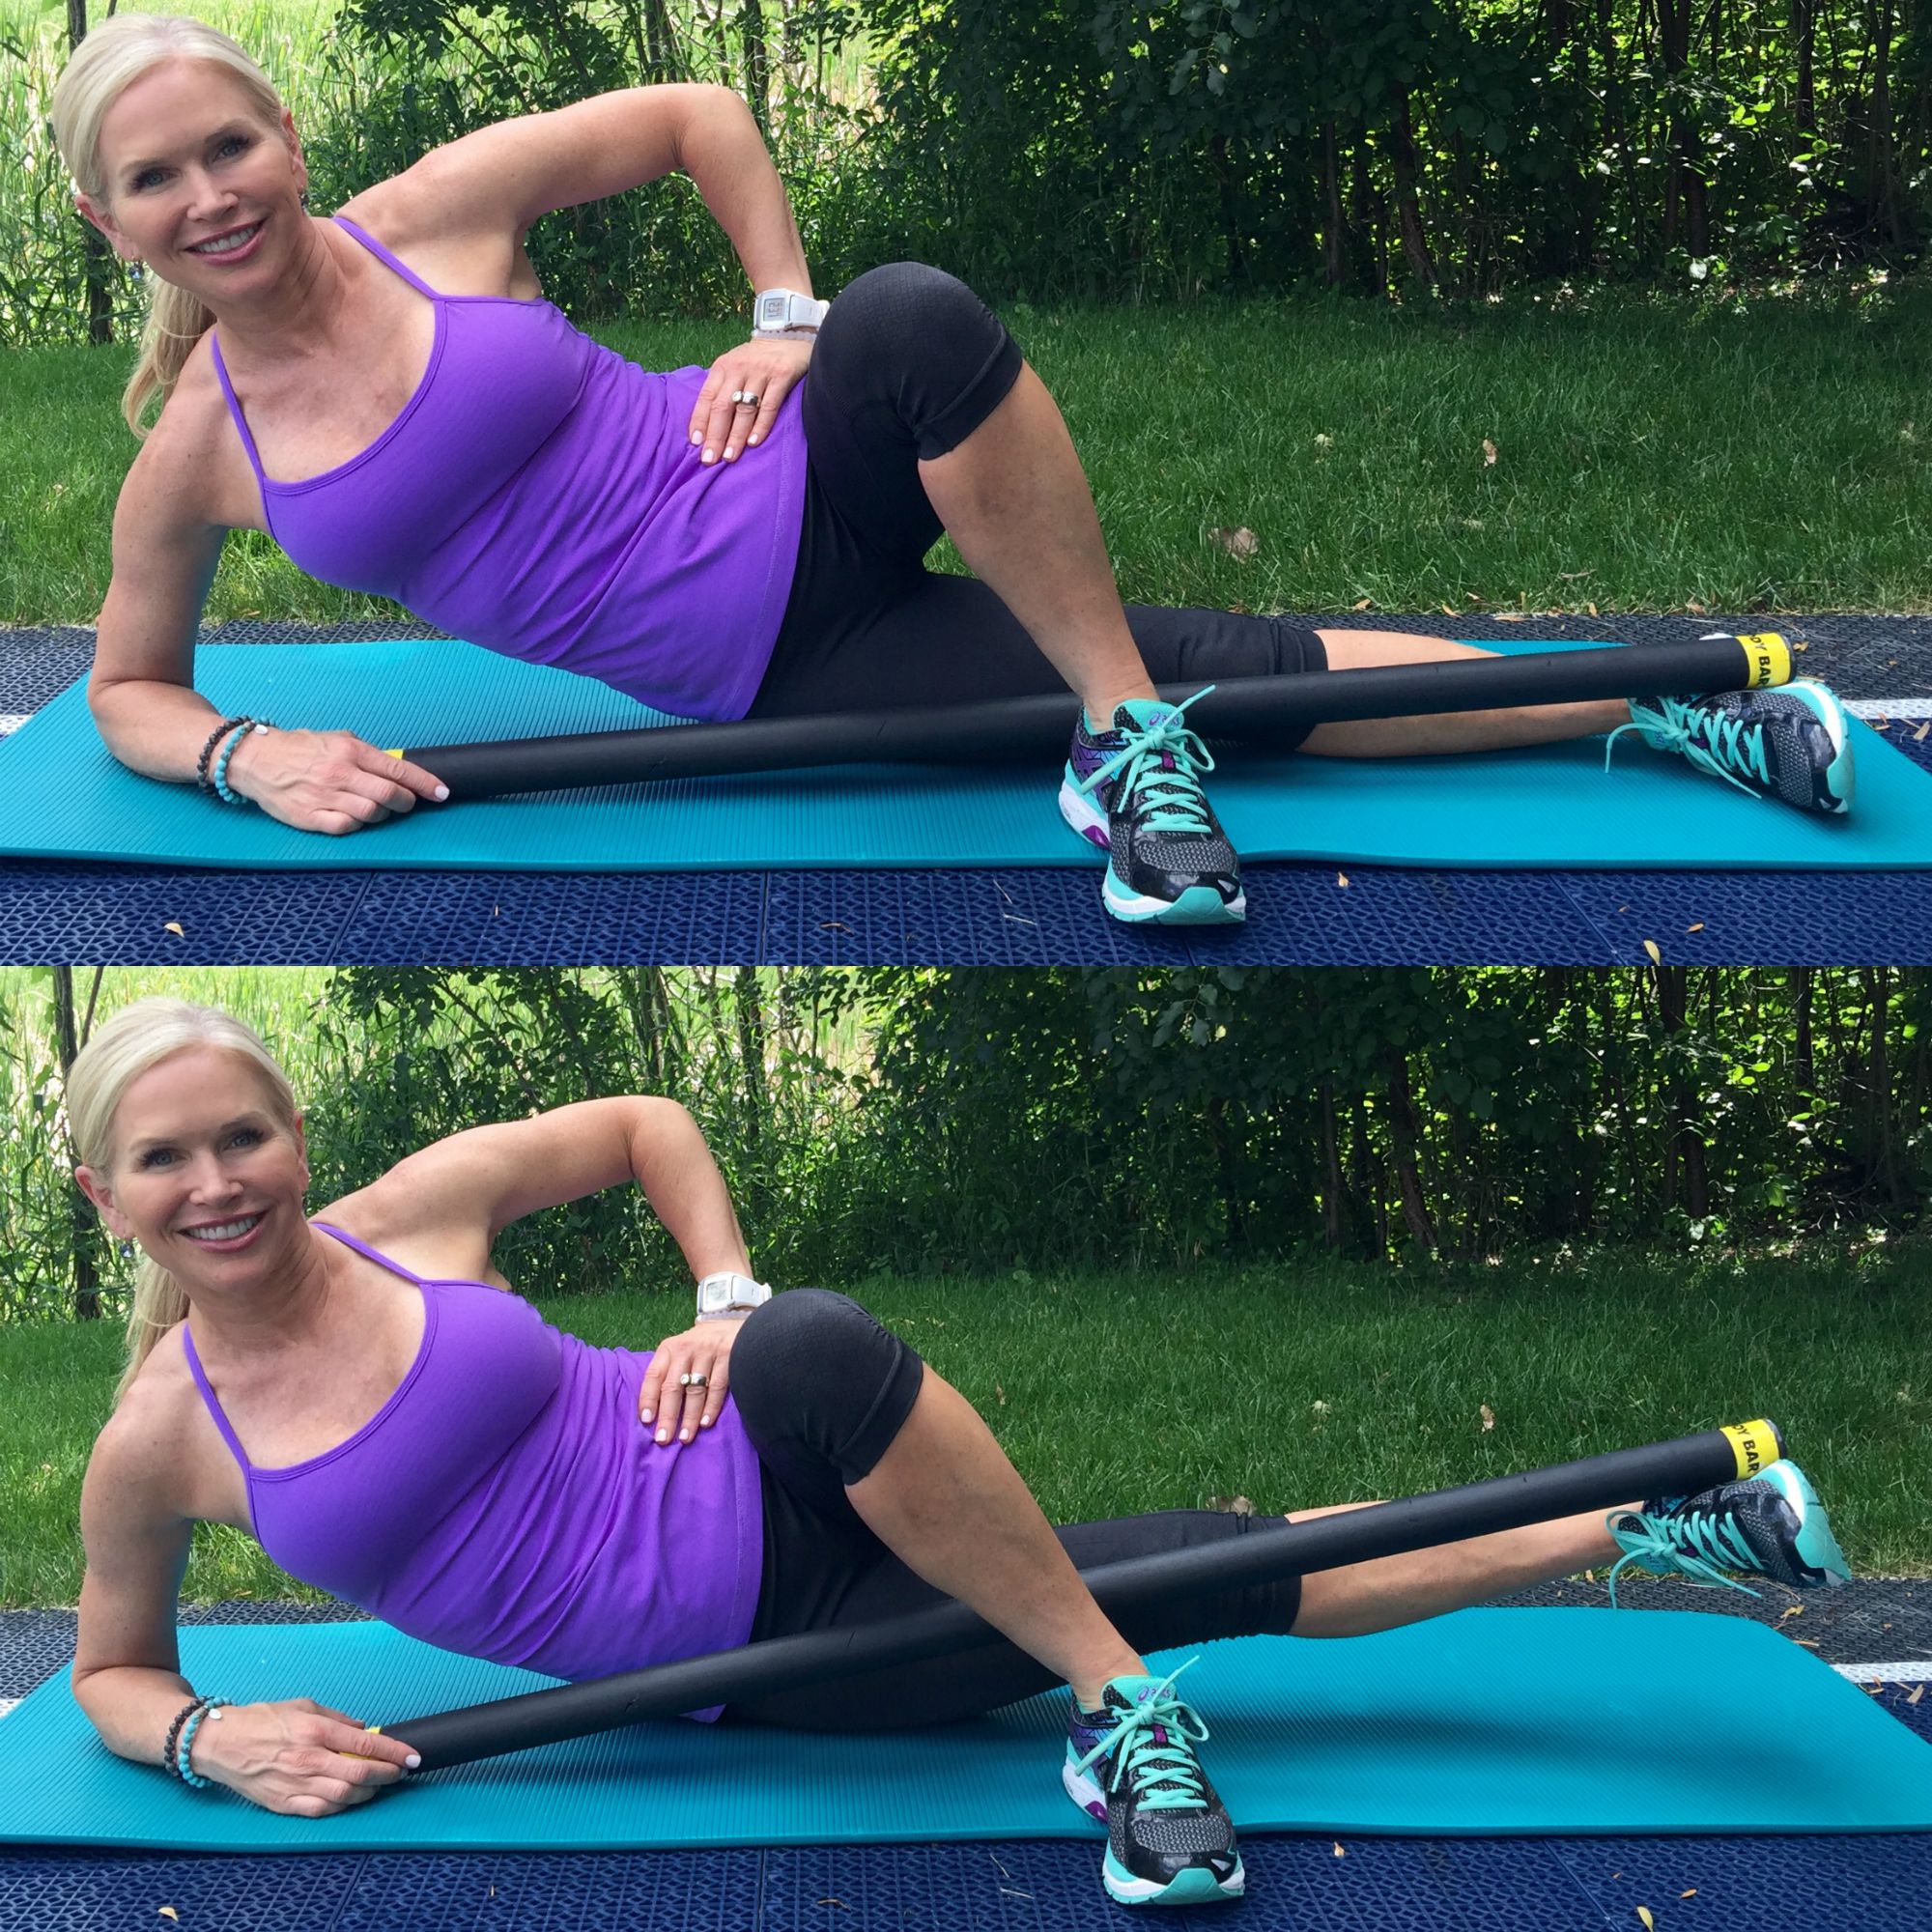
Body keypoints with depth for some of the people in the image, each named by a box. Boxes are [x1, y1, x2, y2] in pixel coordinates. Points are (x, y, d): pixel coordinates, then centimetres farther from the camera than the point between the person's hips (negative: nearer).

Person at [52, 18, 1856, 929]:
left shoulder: (436, 211, -6)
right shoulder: (193, 461, -3)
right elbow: (129, 688, 11)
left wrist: (786, 316, -3)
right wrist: (248, 757, -9)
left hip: (800, 493, -1)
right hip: (772, 677, 1)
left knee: (913, 323, -39)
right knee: (1219, 672, -9)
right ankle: (1652, 707, 3)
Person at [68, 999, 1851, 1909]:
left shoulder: (414, 1211, -5)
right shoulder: (160, 1448, -6)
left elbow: (649, 1125, 12)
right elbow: (110, 1670, 10)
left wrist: (729, 1298, -3)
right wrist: (215, 1740, -11)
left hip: (782, 1492, 0)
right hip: (763, 1659, 0)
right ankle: (1622, 1531, 4)